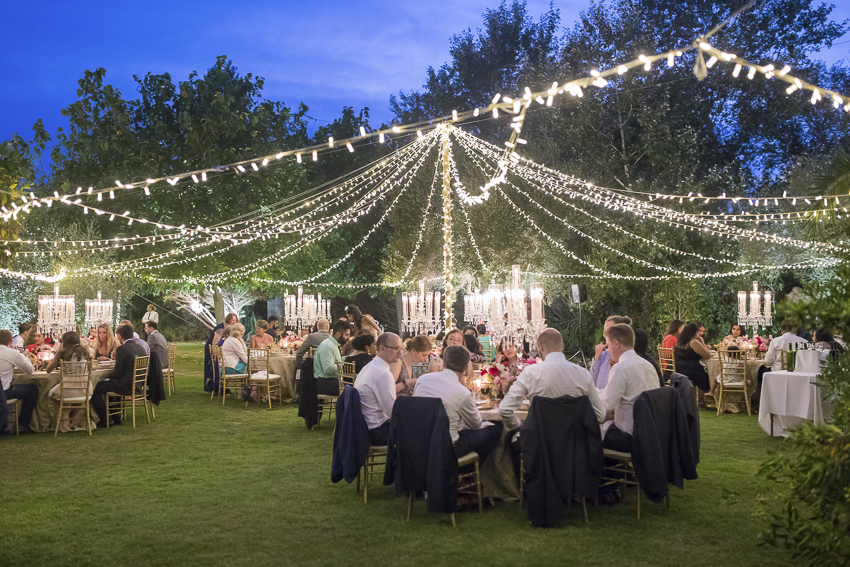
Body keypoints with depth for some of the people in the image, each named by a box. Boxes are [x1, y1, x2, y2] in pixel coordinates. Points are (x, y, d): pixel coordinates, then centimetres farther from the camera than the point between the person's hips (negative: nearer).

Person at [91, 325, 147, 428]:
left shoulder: (121, 349, -16)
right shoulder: (140, 348, 7)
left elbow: (117, 373, -16)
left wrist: (106, 377, 3)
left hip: (126, 386, -9)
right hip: (138, 385, 9)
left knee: (94, 389, 2)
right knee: (110, 383, 32)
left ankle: (104, 420, 10)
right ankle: (116, 418, 34)